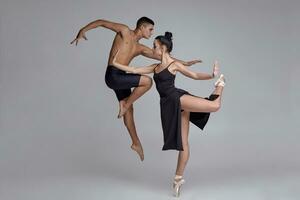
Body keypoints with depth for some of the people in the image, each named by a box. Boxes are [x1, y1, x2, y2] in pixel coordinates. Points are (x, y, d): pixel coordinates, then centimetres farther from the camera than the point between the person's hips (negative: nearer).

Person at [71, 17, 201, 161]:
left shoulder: (141, 48, 19)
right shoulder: (124, 31, 1)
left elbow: (162, 57, 20)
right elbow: (101, 22, 2)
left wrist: (184, 63, 17)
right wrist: (83, 30, -12)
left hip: (120, 77, 8)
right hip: (113, 75, -8)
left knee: (128, 109, 15)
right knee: (147, 81, -14)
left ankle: (136, 143, 27)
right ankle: (125, 104, -1)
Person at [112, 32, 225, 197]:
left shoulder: (175, 65, 1)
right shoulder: (156, 67, 19)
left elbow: (195, 76, 2)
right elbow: (134, 70, 21)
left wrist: (211, 75, -14)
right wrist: (115, 64, 24)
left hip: (178, 99, -4)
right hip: (169, 106, 4)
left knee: (215, 105, -23)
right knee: (183, 143, 6)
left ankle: (219, 85, 10)